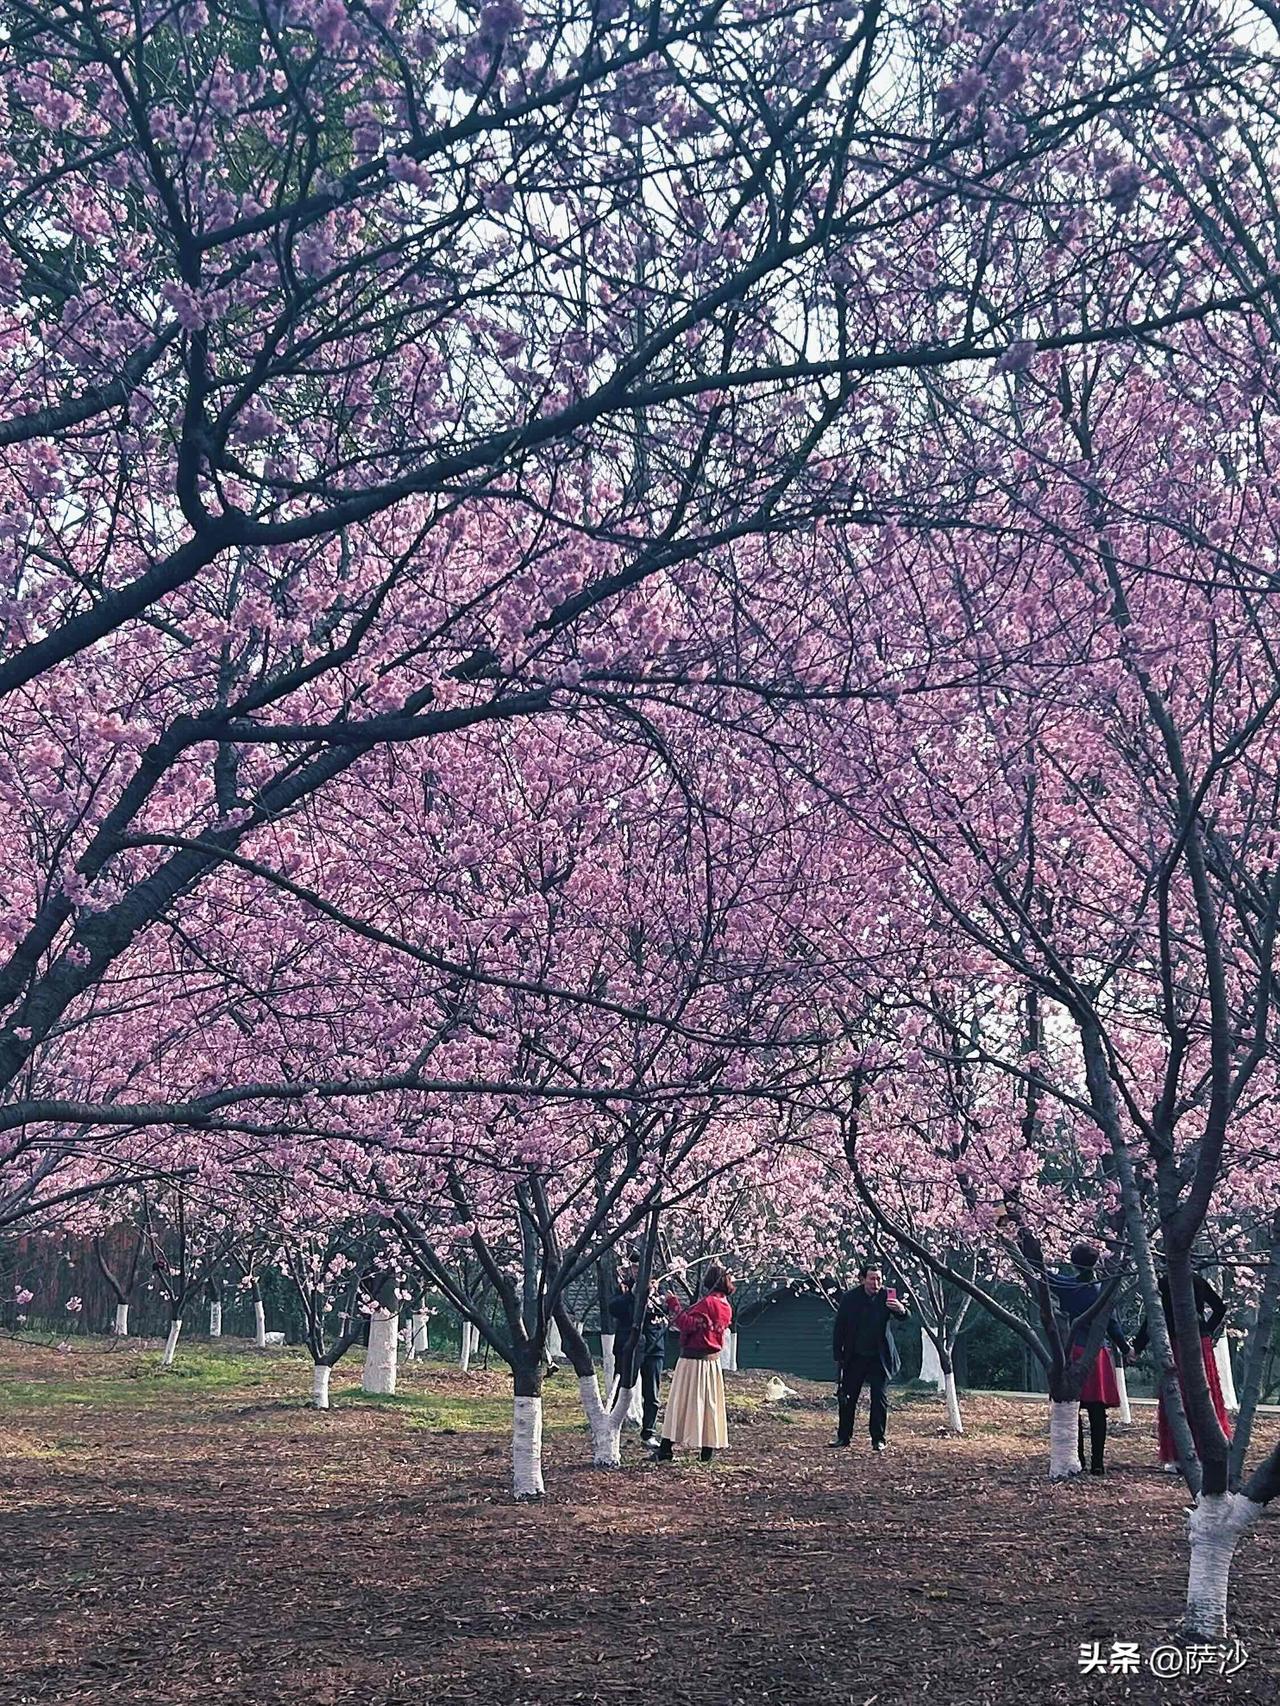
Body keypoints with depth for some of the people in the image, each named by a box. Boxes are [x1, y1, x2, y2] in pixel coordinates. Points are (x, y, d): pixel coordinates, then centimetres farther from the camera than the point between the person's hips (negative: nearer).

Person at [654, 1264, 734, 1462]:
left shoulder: (707, 1303, -16)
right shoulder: (726, 1306, 9)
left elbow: (687, 1325, -23)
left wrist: (673, 1305, -17)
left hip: (693, 1360, -7)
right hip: (713, 1361, 7)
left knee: (682, 1402, -3)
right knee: (710, 1404, 11)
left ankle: (666, 1451, -2)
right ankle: (707, 1451, 13)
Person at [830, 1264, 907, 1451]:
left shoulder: (886, 1295, -8)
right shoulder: (849, 1298, -6)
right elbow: (839, 1328, 1)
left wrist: (901, 1309, -41)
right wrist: (838, 1356, 0)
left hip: (879, 1357, -1)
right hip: (855, 1357, 1)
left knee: (880, 1398, -2)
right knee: (847, 1397, 7)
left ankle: (878, 1439, 7)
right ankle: (844, 1436, 18)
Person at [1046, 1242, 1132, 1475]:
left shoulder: (1064, 1286, -1)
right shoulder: (1101, 1290, -2)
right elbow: (1112, 1325, 0)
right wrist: (1125, 1348, 13)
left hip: (1070, 1353, 0)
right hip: (1096, 1355, 0)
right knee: (1097, 1411, 3)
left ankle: (1077, 1461, 3)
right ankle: (1097, 1463, 2)